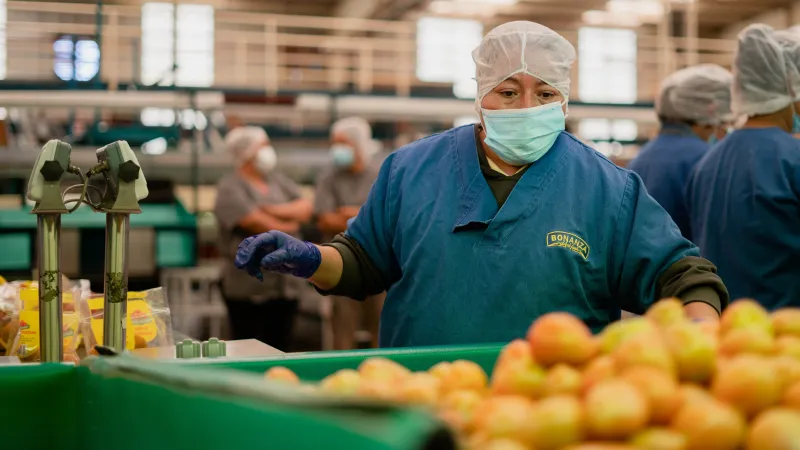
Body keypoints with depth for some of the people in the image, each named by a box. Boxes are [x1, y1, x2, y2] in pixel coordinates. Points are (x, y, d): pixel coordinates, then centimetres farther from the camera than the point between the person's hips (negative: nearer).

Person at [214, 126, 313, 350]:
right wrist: (289, 226, -1)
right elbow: (255, 222, -17)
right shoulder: (230, 188, -7)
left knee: (280, 351, 11)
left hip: (286, 283, 6)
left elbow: (306, 208, 5)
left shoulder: (279, 181, 14)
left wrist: (275, 210, -11)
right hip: (248, 286, -6)